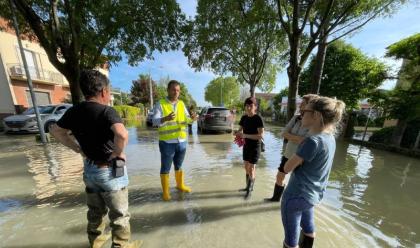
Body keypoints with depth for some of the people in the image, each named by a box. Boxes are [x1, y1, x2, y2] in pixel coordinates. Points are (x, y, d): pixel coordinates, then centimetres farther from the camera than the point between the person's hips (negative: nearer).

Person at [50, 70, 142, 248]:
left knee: (95, 211, 29)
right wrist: (117, 153, -21)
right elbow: (122, 135, -39)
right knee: (119, 214, 14)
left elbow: (56, 131, 15)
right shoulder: (107, 111, -22)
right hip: (110, 170, -7)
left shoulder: (74, 111, 0)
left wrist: (79, 149, 11)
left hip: (89, 168, 7)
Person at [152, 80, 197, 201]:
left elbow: (186, 119, 9)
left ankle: (180, 185, 41)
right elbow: (155, 121, -15)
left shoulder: (181, 104, 9)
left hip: (182, 141, 5)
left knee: (179, 166, 21)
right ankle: (165, 191, 28)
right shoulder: (160, 104, -6)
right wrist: (165, 119, -35)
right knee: (165, 168, 10)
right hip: (167, 142, -4)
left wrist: (191, 118, -14)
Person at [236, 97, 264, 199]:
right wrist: (238, 133, -14)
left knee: (251, 168, 4)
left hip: (255, 147, -6)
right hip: (246, 146, 6)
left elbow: (261, 135, -23)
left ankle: (249, 190, 24)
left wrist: (246, 135, -27)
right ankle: (249, 186, 37)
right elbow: (240, 130, 9)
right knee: (246, 167, 16)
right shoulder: (244, 117, 1)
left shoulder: (258, 118, -17)